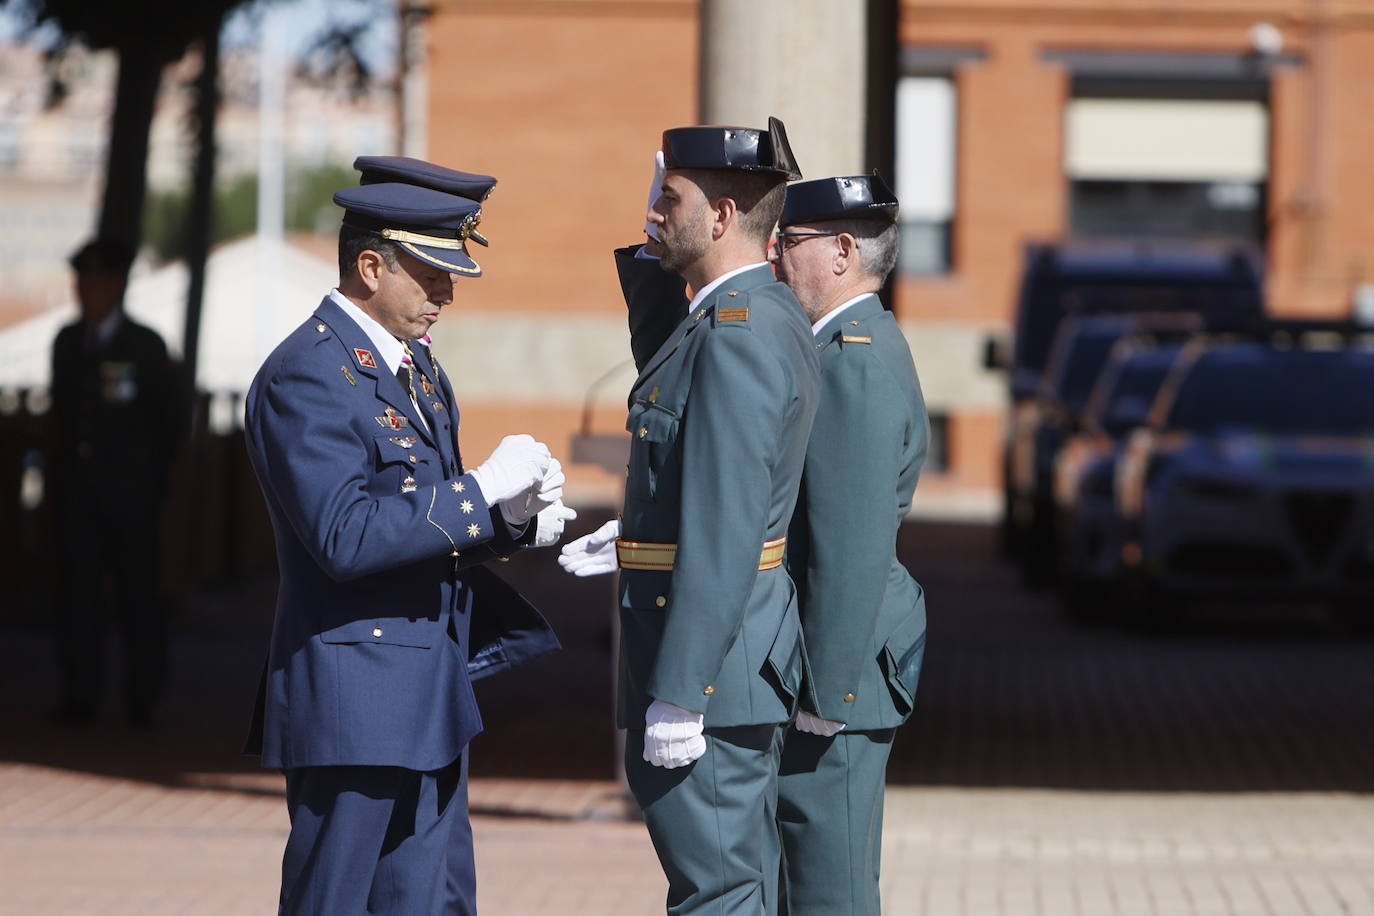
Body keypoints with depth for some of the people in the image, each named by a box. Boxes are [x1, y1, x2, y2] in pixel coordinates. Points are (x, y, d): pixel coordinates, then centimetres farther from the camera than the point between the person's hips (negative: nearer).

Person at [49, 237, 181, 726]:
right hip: (76, 489, 4)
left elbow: (169, 421, 2)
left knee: (137, 591, -2)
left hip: (131, 492, -4)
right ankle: (80, 694, 2)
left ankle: (142, 699, 4)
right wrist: (62, 472, 7)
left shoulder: (145, 346, 0)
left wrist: (150, 477, -2)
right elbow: (62, 411, 15)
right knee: (77, 589, -1)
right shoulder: (68, 342, 12)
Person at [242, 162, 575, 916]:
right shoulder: (305, 379, -16)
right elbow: (346, 538, -25)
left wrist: (516, 520, 0)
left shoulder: (418, 369, 15)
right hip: (354, 703, -9)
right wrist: (481, 489, -22)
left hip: (432, 699, 9)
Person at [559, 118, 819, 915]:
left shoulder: (739, 333, -20)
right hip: (750, 656, 10)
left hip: (709, 667, -10)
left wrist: (677, 696, -24)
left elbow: (722, 532, -24)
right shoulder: (770, 315, 11)